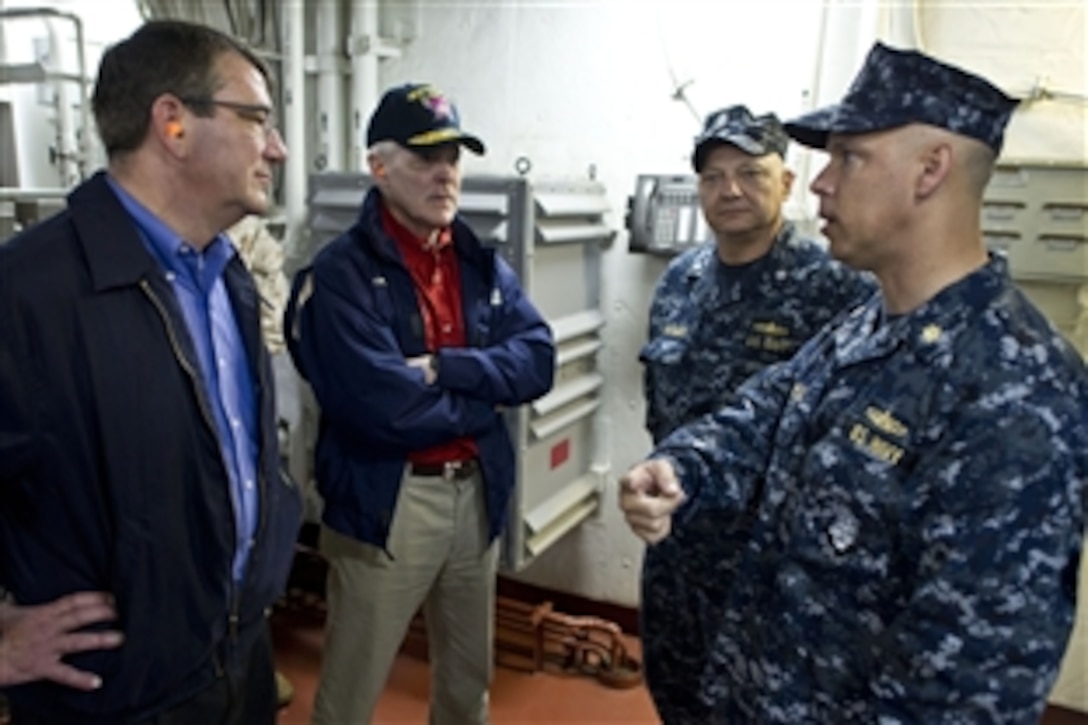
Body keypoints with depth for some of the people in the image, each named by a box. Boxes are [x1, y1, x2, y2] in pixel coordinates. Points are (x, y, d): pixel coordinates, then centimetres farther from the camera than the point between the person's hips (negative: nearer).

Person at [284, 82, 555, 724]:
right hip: (386, 502, -6)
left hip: (477, 492, 6)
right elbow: (386, 410, -26)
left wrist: (443, 367, -20)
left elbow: (538, 359, -5)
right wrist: (488, 396, -10)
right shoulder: (341, 274, -16)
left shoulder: (482, 263, 5)